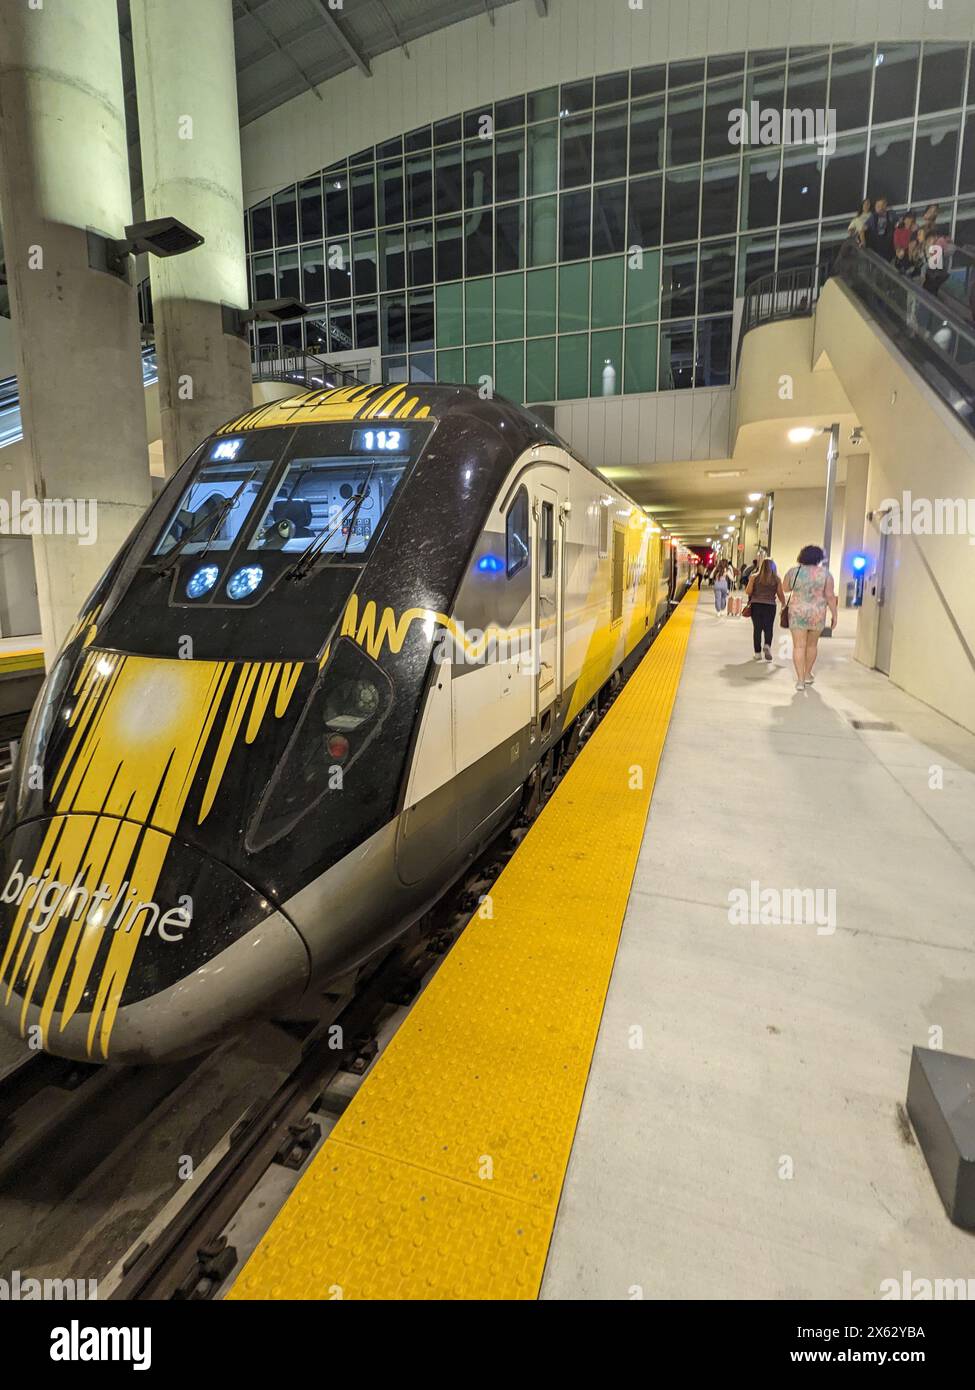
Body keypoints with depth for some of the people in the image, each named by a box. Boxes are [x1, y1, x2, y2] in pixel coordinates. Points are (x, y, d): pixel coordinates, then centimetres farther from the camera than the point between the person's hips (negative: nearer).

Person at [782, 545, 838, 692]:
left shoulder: (794, 571, -2)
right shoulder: (825, 573, -5)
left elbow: (786, 587, 14)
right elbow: (830, 596, -7)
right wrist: (834, 615, 0)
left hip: (797, 613, 0)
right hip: (817, 614, 1)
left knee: (799, 646, 1)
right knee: (812, 645, 17)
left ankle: (800, 679, -5)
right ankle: (807, 675, 31)